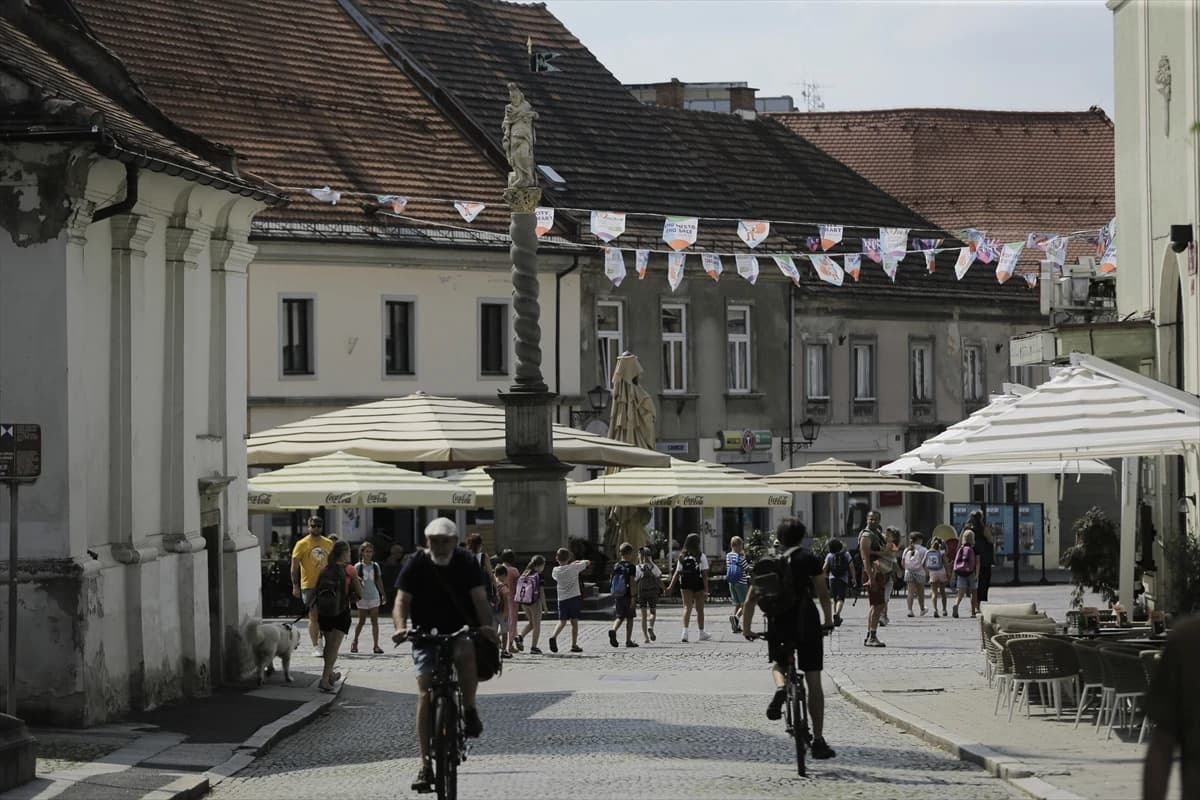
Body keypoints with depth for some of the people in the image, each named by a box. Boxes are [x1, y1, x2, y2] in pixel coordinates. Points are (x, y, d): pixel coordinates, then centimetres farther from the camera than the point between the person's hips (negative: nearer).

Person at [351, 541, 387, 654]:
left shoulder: (375, 566, 6)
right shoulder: (358, 566, -2)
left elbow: (379, 581, 12)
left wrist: (383, 594, 12)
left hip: (374, 596, 2)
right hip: (362, 597, -2)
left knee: (375, 621, -3)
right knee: (362, 621, 5)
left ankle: (376, 646, -5)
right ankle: (355, 642, 25)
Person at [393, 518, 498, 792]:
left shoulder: (466, 562, -2)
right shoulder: (416, 564, -3)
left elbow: (480, 599, -10)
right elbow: (402, 600, -10)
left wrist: (487, 626, -29)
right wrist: (401, 626, -30)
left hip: (460, 632, 0)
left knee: (467, 652, -37)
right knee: (425, 694, -12)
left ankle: (470, 711, -11)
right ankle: (425, 766, -9)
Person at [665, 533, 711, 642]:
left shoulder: (682, 557, 3)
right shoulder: (701, 556, -5)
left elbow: (677, 573, -1)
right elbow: (705, 574, -8)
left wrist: (671, 586, 2)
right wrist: (706, 589, -9)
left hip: (685, 585, 2)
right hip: (698, 585, -2)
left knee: (687, 607, -2)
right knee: (700, 609, 12)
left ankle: (685, 631, -22)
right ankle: (702, 633, 26)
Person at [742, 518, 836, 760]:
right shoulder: (809, 559, 1)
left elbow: (751, 599, 7)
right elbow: (823, 593, -1)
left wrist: (746, 627, 16)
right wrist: (828, 621, 11)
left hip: (778, 624, 2)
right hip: (806, 622, -2)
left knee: (778, 664, 30)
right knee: (813, 682, 5)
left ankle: (781, 687, -6)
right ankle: (818, 740, 4)